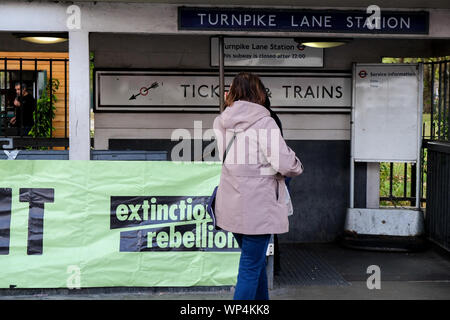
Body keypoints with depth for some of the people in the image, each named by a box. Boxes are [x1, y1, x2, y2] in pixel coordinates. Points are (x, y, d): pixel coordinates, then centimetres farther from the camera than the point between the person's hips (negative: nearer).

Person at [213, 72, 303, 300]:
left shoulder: (220, 122, 5)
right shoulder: (263, 122, -13)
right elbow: (284, 162, -16)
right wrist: (297, 166, 2)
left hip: (231, 204, 7)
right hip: (257, 206, -7)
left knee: (256, 261, 22)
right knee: (250, 268, 0)